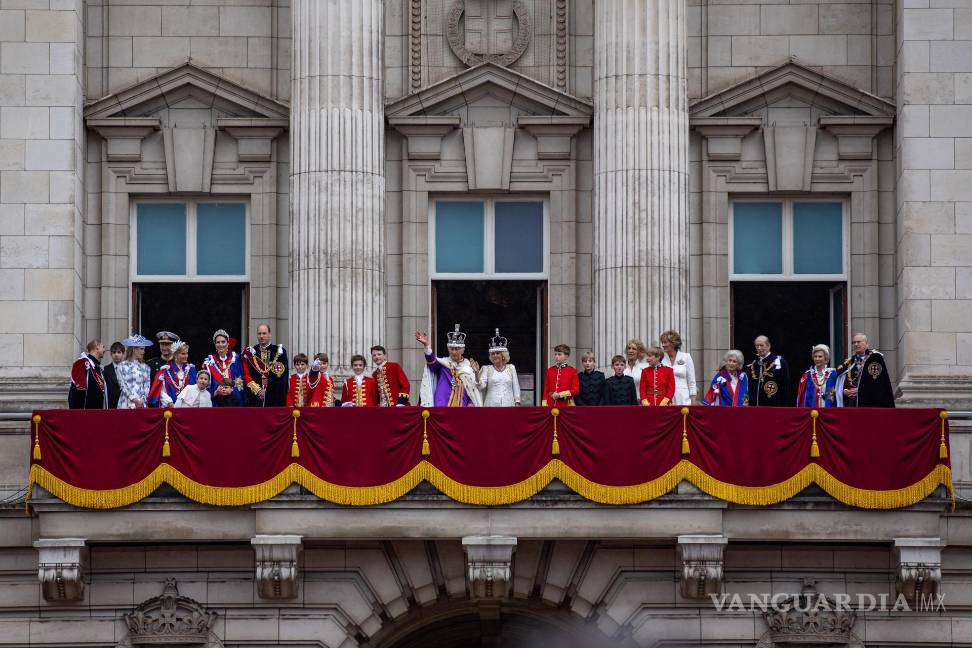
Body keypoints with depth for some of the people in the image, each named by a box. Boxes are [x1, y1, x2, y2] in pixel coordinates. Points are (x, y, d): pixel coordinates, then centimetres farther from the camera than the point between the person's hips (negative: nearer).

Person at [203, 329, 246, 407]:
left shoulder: (236, 358, 8)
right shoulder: (210, 361, 8)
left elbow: (241, 380, 7)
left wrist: (231, 390, -9)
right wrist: (216, 391, -12)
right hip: (216, 402, 0)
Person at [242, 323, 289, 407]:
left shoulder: (279, 352, 5)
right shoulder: (250, 352, 9)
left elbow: (283, 375, 1)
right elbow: (246, 375, 5)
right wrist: (257, 390, -9)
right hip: (255, 399, 1)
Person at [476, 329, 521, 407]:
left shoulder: (511, 368, 11)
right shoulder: (487, 369, 8)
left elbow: (516, 388, 11)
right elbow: (481, 386, -4)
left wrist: (517, 403, 4)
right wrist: (477, 373, -19)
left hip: (508, 405, 1)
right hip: (491, 405, -1)